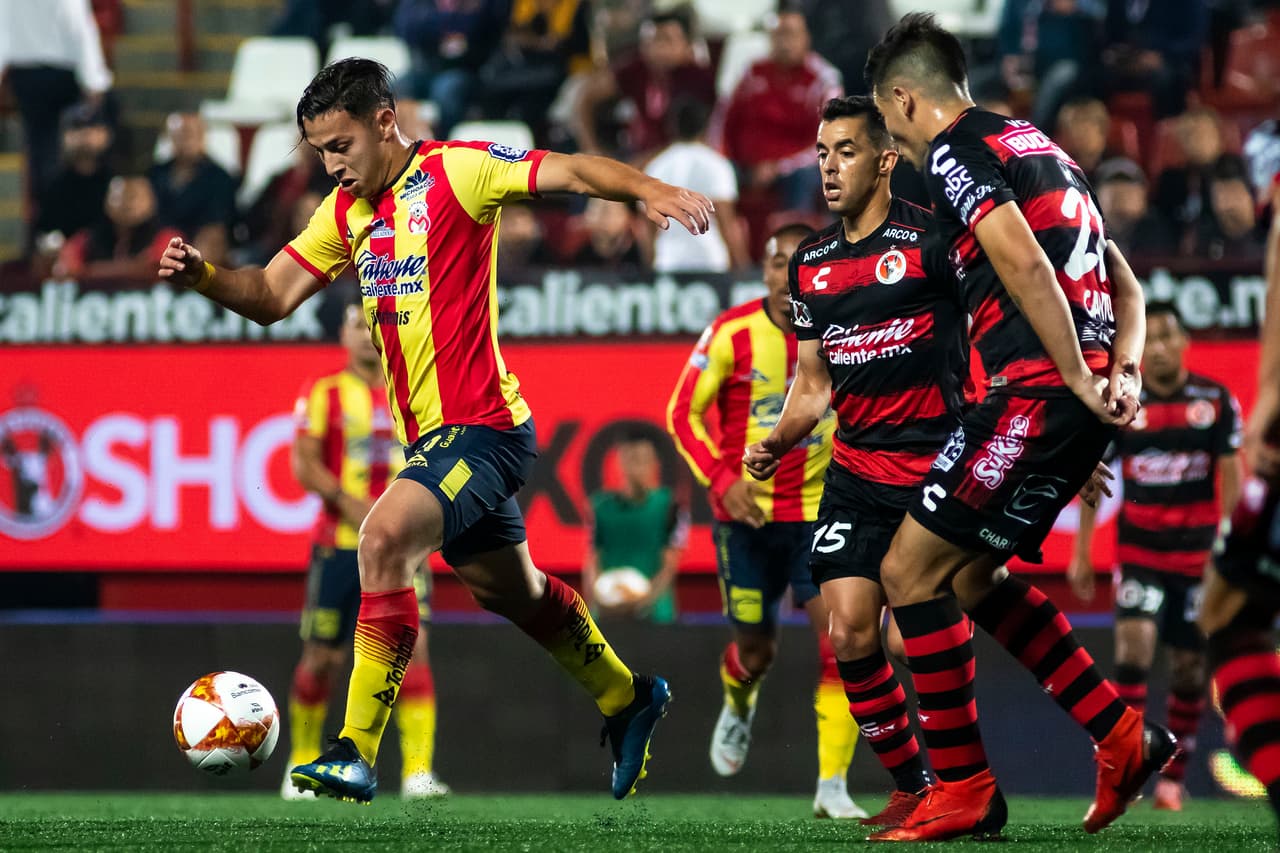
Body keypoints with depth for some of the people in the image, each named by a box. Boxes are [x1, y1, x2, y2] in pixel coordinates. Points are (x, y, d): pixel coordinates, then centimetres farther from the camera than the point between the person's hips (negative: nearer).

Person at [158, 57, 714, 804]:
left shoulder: (455, 171, -11)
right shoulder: (346, 212, 11)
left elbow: (568, 172, -19)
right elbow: (273, 297, 11)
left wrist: (652, 191, -36)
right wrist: (203, 275, -8)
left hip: (483, 426, -9)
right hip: (434, 436, 9)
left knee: (385, 537, -27)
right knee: (512, 592, 22)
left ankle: (358, 753, -26)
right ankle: (628, 700, 45)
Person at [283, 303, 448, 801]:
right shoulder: (325, 394, 3)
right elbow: (304, 464, -5)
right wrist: (348, 502, -19)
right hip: (339, 543, -2)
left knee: (413, 644, -14)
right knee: (322, 657, 3)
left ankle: (418, 771, -18)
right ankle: (302, 764, 23)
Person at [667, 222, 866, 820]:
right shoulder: (731, 333, -11)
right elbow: (683, 413, -5)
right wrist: (722, 480, -17)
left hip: (821, 513, 0)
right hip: (747, 514, 0)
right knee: (756, 648, 10)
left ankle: (832, 788, -11)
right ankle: (738, 707, 49)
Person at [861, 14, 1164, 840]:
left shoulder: (954, 152, -5)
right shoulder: (1039, 146, 24)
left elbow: (1023, 264, -20)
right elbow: (1125, 283, 22)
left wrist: (1080, 381, -18)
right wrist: (1125, 374, 8)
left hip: (1032, 392, -9)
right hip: (1081, 405, 9)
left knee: (911, 573, -2)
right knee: (971, 573, 21)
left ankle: (966, 789, -1)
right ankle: (1122, 736, 16)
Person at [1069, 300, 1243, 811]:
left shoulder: (1215, 400, -2)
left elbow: (1230, 475, -2)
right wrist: (1081, 553, 3)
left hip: (1197, 550, 0)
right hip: (1139, 548, 0)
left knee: (1190, 663, 5)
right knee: (1134, 641, -19)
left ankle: (1173, 776, 17)